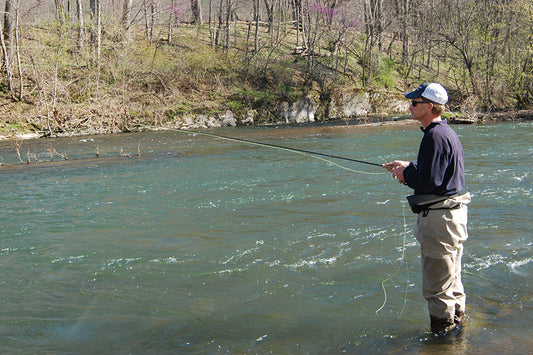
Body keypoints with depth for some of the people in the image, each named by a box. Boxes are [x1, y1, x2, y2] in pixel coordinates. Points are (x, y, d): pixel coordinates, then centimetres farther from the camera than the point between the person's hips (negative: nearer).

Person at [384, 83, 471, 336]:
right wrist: (408, 167, 13)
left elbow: (429, 181, -25)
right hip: (454, 211, 11)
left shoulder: (435, 136, -21)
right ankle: (456, 320, 35)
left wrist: (406, 175, -7)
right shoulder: (446, 132, 13)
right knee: (451, 277, 22)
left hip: (439, 217, -11)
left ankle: (443, 330, 12)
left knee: (437, 285, 1)